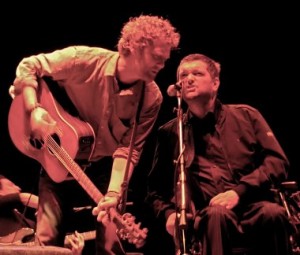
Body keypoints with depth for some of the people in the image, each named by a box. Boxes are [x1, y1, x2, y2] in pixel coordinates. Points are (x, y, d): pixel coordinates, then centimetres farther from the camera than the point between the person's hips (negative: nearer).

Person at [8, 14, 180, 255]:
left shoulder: (151, 97, -16)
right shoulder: (84, 60, -21)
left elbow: (130, 148, -17)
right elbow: (28, 66, -11)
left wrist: (114, 192, -30)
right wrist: (34, 110, -24)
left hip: (104, 167, 1)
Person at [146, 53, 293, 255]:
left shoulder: (246, 115, 15)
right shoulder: (170, 132, 16)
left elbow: (278, 162, 6)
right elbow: (156, 187, 20)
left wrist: (239, 191, -9)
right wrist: (169, 213, -3)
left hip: (252, 205, 1)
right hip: (207, 213, -1)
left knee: (273, 213, -34)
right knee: (217, 215, -38)